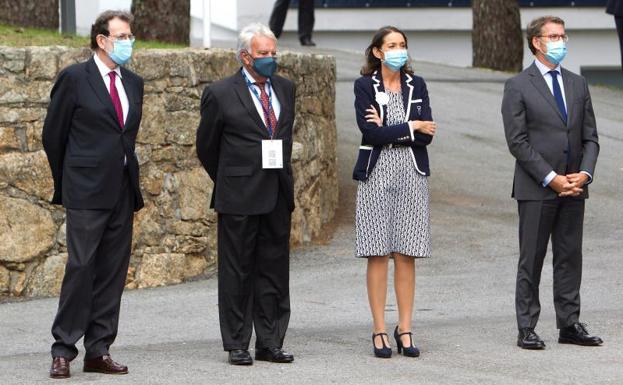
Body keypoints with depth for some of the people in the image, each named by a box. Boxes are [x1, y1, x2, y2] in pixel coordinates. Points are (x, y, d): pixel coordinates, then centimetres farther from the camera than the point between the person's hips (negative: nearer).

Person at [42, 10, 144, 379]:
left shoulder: (133, 83, 13)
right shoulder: (74, 79, -4)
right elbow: (54, 134, 1)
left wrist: (128, 177, 17)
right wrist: (67, 184, 7)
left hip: (123, 192, 6)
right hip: (86, 194, -6)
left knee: (113, 272, 5)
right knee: (81, 268, -9)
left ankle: (99, 350, 10)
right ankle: (64, 351, -4)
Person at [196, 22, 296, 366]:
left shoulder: (285, 89, 10)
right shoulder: (221, 94, -6)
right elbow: (206, 146, 4)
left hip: (278, 196, 5)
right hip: (239, 197, -5)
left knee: (274, 271, 7)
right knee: (237, 272, 0)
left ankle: (270, 342, 12)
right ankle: (237, 345, 4)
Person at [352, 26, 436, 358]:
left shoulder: (417, 85, 9)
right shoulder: (364, 86, 1)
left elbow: (426, 135, -1)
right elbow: (370, 132, -12)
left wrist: (388, 130, -10)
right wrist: (411, 127, -7)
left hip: (411, 175, 2)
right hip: (376, 175, -2)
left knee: (406, 255, 2)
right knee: (378, 255, -2)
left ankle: (405, 330, 6)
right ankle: (379, 331, 2)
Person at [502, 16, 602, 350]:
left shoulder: (578, 84, 13)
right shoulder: (518, 86, -3)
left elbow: (590, 137, 12)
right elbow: (517, 141, -9)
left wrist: (585, 173, -6)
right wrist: (551, 179, -14)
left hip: (574, 187, 5)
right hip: (536, 188, -5)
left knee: (570, 257, 7)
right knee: (531, 260, 0)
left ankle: (569, 325, 12)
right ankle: (526, 329, 3)